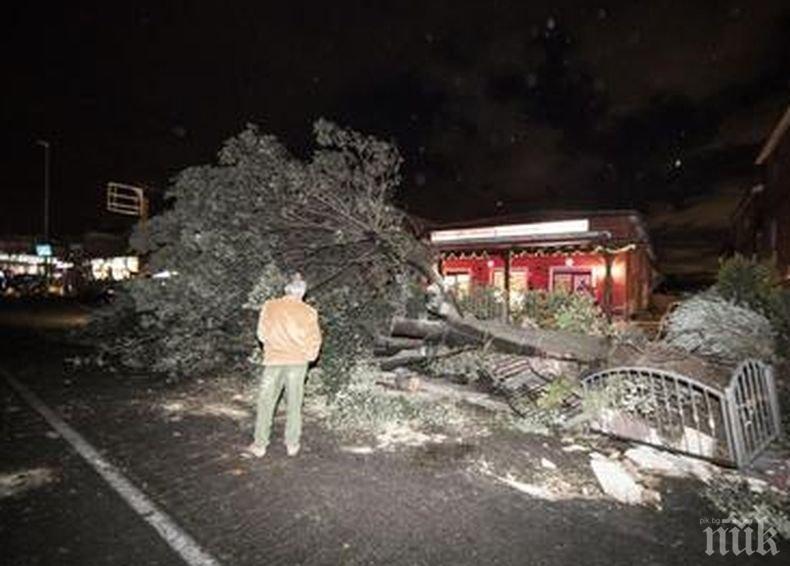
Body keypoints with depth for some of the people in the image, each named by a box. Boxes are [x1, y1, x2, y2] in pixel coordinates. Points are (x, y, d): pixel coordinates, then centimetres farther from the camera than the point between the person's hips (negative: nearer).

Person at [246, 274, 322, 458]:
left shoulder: (270, 306, -3)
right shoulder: (308, 312, -5)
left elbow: (262, 334, 2)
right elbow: (315, 339, -2)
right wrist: (309, 356, 15)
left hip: (274, 360, 0)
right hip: (298, 361, 0)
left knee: (266, 402, 11)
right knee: (294, 404, 11)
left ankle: (259, 445, 17)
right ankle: (292, 444, 18)